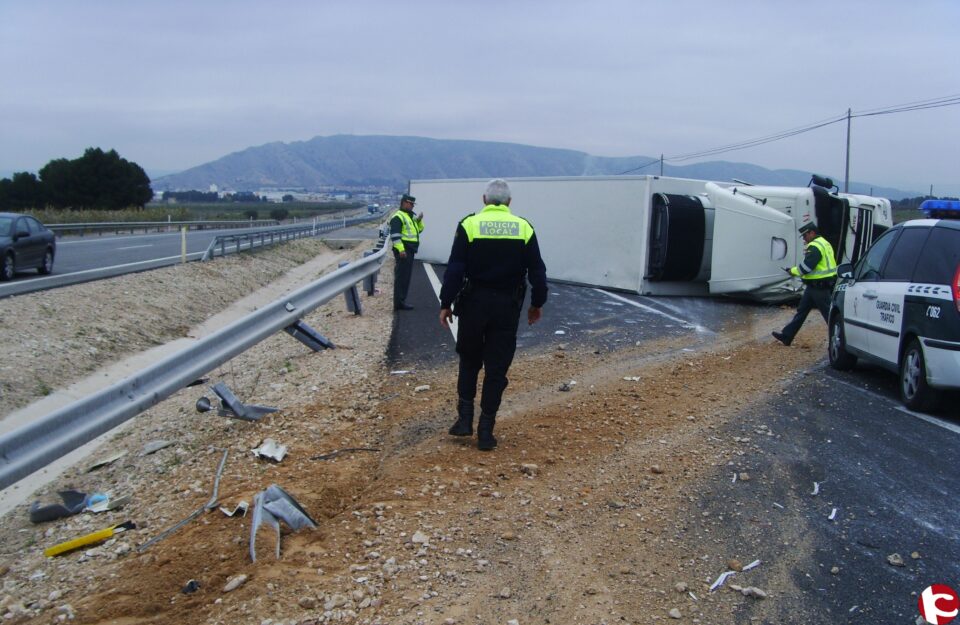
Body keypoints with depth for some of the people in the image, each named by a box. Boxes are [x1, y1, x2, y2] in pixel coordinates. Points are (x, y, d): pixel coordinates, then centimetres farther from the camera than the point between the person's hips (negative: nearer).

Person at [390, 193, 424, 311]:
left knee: (406, 277, 13)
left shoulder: (411, 216, 20)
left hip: (410, 250, 10)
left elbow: (419, 230, 25)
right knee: (401, 277, -9)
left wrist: (419, 221, 6)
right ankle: (399, 303, -8)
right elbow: (395, 235, -19)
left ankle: (401, 300, 20)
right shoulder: (398, 217, -10)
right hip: (403, 251, -10)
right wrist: (401, 249, -26)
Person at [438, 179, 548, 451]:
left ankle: (465, 418, 12)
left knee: (469, 361, 19)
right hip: (508, 306, 1)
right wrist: (537, 303, 14)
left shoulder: (469, 225, -5)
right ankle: (486, 431, 8)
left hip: (474, 303, -1)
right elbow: (537, 271, 3)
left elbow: (454, 269, -9)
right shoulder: (524, 227, 1)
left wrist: (446, 303, -2)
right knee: (496, 369, 7)